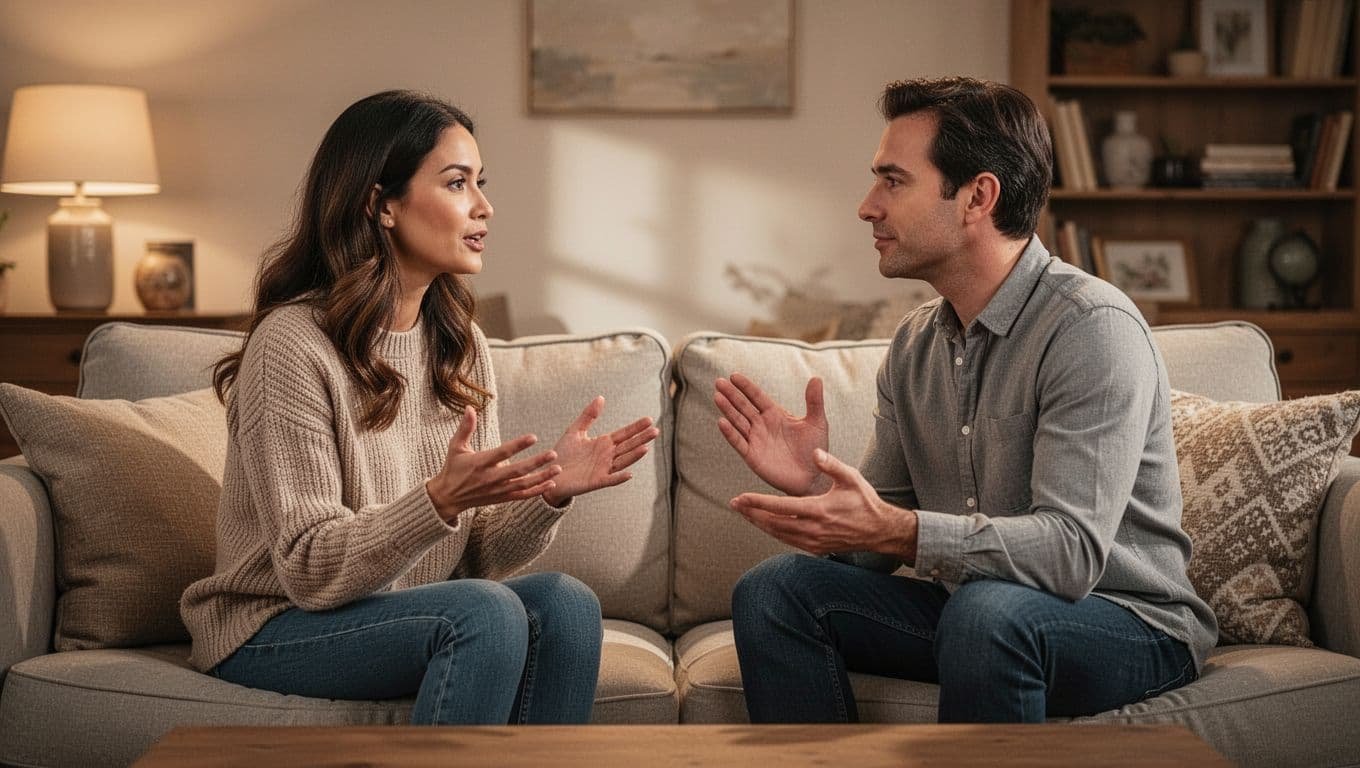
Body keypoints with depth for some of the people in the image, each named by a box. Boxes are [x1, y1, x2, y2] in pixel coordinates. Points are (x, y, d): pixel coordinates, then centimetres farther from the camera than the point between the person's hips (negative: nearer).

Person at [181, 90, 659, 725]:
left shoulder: (460, 345, 6)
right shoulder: (293, 345, -16)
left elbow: (480, 559, 3)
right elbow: (311, 571, -19)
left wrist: (549, 492, -17)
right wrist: (441, 499, -34)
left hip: (410, 618, 6)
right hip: (274, 632, -6)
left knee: (564, 603, -21)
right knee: (487, 613, -30)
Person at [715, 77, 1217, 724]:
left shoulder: (1091, 327, -18)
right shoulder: (915, 343, 6)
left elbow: (1072, 550, -28)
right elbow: (878, 542, 7)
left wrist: (898, 530, -38)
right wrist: (817, 491, -15)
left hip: (1127, 620, -7)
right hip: (967, 611, 7)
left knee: (988, 609, -37)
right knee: (773, 590, -9)